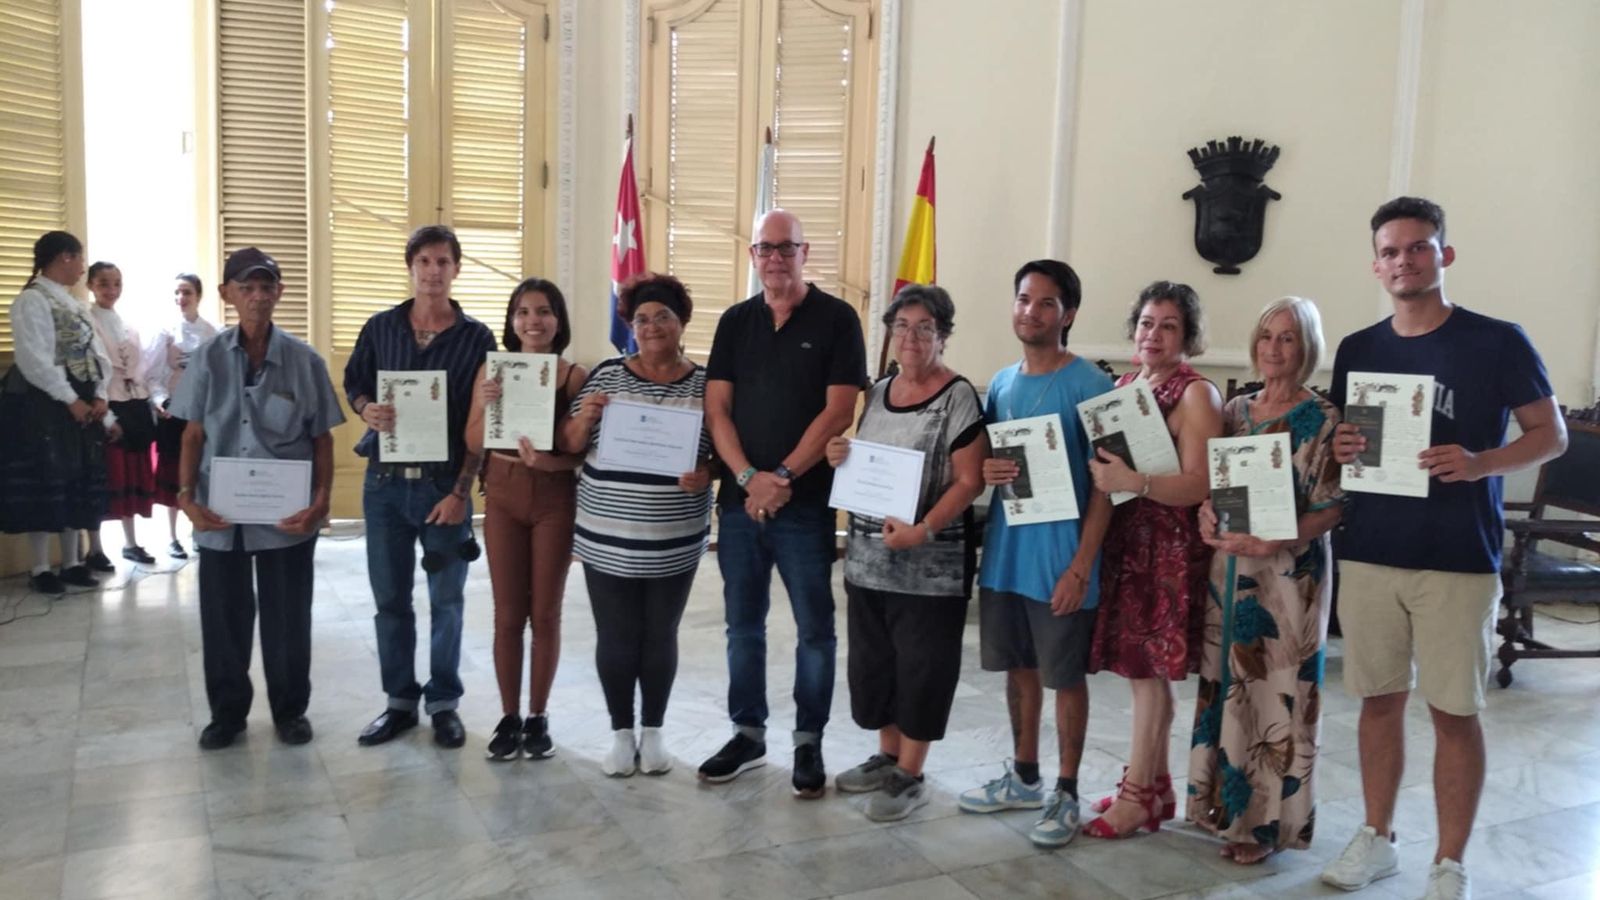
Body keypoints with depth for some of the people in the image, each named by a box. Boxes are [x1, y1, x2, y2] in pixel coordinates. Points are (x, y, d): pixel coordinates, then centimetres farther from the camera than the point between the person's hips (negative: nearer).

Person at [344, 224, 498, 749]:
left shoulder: (477, 338, -3)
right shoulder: (380, 328, 5)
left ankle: (444, 703, 21)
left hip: (445, 485, -2)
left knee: (446, 602, 6)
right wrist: (367, 409, -9)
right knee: (390, 599, 9)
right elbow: (353, 384, 16)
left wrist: (460, 492, -10)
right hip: (384, 483, 3)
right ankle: (400, 701, 24)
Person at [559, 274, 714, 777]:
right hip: (607, 538, 0)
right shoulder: (606, 375, 0)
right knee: (615, 637, 7)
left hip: (675, 541, 0)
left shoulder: (705, 383, 0)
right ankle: (621, 733, 24)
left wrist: (705, 474, -17)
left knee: (661, 635, 11)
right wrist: (583, 418, -16)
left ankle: (653, 731, 27)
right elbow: (569, 447, 4)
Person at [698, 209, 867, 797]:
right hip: (739, 498, 4)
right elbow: (717, 407, 4)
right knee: (743, 624, 12)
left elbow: (838, 411, -9)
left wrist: (784, 477, -14)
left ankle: (809, 742, 17)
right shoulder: (735, 322, 10)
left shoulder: (836, 319, -2)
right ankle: (747, 734, 25)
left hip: (806, 501, -4)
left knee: (814, 627, 4)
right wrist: (749, 477, -10)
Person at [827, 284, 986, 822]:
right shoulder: (878, 392, 10)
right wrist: (839, 457, -1)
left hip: (929, 563, -7)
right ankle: (887, 757, 31)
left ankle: (910, 776, 16)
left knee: (920, 667, 2)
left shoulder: (957, 398, -10)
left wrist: (923, 531, -23)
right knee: (874, 660, 14)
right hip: (869, 555, 7)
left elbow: (969, 480, -14)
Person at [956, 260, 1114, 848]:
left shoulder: (1088, 385, -10)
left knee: (1065, 677, 6)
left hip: (1059, 558, -6)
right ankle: (1024, 777, 32)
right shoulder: (1001, 383, 9)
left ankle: (1066, 794, 19)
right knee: (1019, 667, 17)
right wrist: (986, 472, -6)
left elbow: (1104, 484, -12)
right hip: (1003, 551, 6)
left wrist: (1082, 564, -17)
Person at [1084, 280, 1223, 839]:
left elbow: (1199, 484, -16)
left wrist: (1133, 482, -28)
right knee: (1144, 669, 11)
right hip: (1124, 540, 6)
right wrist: (1099, 475, -5)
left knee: (1148, 670, -2)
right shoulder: (1123, 385, 13)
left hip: (1170, 548, -6)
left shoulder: (1196, 394, -7)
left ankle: (1138, 794, 8)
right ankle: (1157, 786, 22)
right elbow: (1102, 458, 17)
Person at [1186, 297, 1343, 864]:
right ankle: (1224, 800, 25)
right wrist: (1207, 518, -8)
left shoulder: (1323, 419, -7)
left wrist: (1275, 543, -23)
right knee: (1224, 683, 11)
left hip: (1289, 574, -5)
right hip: (1229, 568, 5)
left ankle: (1268, 819, 14)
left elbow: (1332, 506, -11)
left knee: (1276, 692, 2)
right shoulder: (1235, 410, 9)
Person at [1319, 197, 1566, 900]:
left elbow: (1551, 434, -2)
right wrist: (1338, 447, -8)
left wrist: (1480, 463, -20)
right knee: (1379, 699, 12)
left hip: (1459, 559, -3)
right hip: (1368, 553, 3)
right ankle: (1376, 839, 26)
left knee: (1454, 711, 3)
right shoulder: (1356, 350, 8)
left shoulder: (1497, 342, -4)